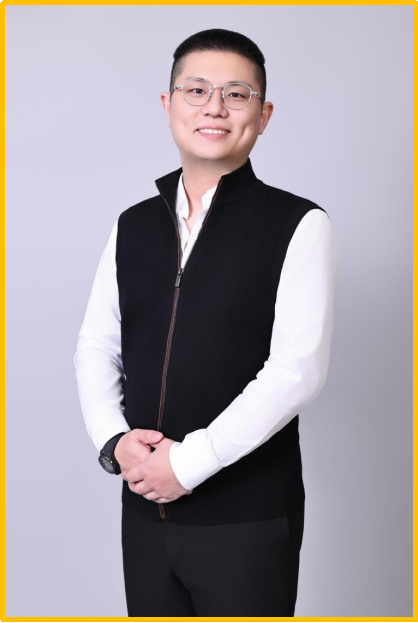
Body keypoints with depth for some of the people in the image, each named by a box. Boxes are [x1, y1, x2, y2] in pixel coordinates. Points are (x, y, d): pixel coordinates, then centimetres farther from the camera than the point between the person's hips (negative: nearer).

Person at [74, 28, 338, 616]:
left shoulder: (299, 225, -7)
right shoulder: (133, 225, 9)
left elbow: (297, 370, -14)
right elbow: (96, 347, 10)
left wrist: (187, 462, -16)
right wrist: (114, 441, -7)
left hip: (247, 520, -4)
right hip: (144, 510, 4)